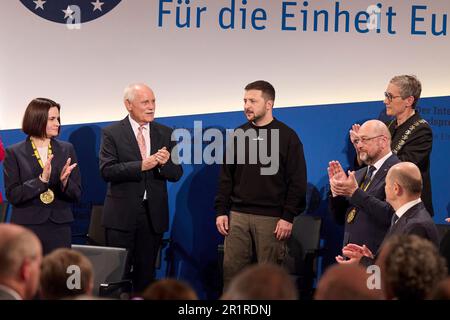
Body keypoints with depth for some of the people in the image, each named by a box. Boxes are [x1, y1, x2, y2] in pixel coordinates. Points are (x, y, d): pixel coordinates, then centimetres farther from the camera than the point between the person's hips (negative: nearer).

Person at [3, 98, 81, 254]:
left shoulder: (66, 149, 8)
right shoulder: (14, 153, 1)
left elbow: (77, 194, 7)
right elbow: (13, 195, -7)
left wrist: (64, 182, -14)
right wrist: (41, 180, -19)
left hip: (60, 228, 2)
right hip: (27, 228, -2)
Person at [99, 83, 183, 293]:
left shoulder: (166, 134, 9)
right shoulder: (112, 133, -1)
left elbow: (176, 174, 6)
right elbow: (106, 171, -12)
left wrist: (166, 163, -16)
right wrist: (141, 166, -23)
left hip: (154, 214, 3)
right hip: (122, 213, -3)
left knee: (146, 273, 7)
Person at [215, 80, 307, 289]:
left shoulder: (287, 136, -1)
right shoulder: (238, 135, 11)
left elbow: (297, 181, -4)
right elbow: (226, 176, 14)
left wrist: (288, 217, -11)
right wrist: (221, 211, 6)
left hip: (271, 218, -4)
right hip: (238, 215, 4)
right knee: (231, 270, 1)